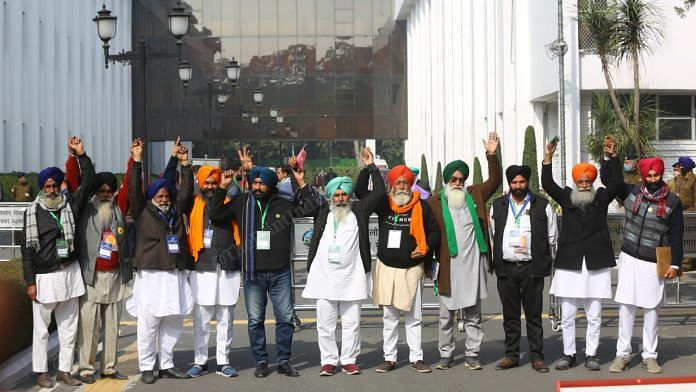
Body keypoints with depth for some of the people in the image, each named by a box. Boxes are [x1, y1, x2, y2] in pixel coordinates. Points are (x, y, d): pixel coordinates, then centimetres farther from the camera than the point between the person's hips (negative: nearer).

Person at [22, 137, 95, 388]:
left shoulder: (70, 204, 5)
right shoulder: (32, 212, -1)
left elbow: (89, 182, -2)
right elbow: (27, 249, -2)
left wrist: (81, 155, -13)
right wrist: (30, 281, -6)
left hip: (70, 273, 3)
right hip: (44, 277, -3)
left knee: (69, 327, 8)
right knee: (41, 328, 5)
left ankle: (64, 370, 18)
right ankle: (41, 372, 16)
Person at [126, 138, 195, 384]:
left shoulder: (176, 211, 17)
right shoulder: (143, 212, 6)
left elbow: (187, 191, 11)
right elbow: (134, 191, -3)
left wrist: (184, 164, 4)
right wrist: (137, 163, -9)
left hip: (175, 274, 5)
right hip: (151, 274, -4)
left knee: (173, 323, 8)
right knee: (148, 324, -3)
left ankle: (167, 365, 18)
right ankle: (146, 368, 7)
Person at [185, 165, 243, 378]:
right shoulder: (194, 205, 8)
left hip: (227, 268, 1)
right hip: (202, 268, 0)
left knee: (225, 319, 5)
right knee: (201, 319, 3)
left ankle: (223, 362, 12)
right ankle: (200, 361, 13)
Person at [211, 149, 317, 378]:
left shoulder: (283, 204, 2)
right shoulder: (242, 203, 2)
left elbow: (309, 208, 2)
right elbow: (214, 215, 3)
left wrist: (301, 183, -7)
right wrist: (222, 188, -7)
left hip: (280, 273, 0)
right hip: (253, 273, 0)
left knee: (285, 318, 4)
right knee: (255, 320, 7)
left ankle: (284, 361, 16)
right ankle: (261, 361, 19)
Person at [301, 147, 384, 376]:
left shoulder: (359, 210, 8)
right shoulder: (322, 212, 10)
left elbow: (379, 193, 4)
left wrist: (371, 167, 4)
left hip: (351, 276, -1)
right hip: (324, 276, 1)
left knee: (351, 322, 4)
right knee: (325, 322, 4)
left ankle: (349, 360, 13)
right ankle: (328, 361, 12)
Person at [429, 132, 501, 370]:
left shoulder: (475, 195, 9)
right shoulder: (435, 203, 0)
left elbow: (495, 180, 12)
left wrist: (492, 155, 0)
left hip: (473, 265, 2)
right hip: (448, 268, -2)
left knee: (473, 314, 8)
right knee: (446, 315, 6)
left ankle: (472, 355, 16)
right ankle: (445, 355, 17)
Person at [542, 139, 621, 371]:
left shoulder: (601, 198, 7)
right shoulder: (566, 198, 8)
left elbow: (616, 183, -6)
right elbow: (548, 185, -3)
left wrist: (613, 157, -14)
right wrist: (548, 159, -13)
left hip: (596, 265, 0)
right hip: (569, 265, 0)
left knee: (594, 316, 5)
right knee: (567, 316, 5)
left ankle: (591, 355, 15)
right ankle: (569, 354, 16)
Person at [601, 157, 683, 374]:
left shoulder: (672, 201, -2)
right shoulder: (632, 192, 3)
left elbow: (676, 236, 0)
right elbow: (607, 178, 6)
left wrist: (675, 264, -4)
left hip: (654, 264, -1)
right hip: (629, 258, 2)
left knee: (651, 310, 5)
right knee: (626, 307, 4)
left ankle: (650, 356, 15)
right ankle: (622, 354, 11)